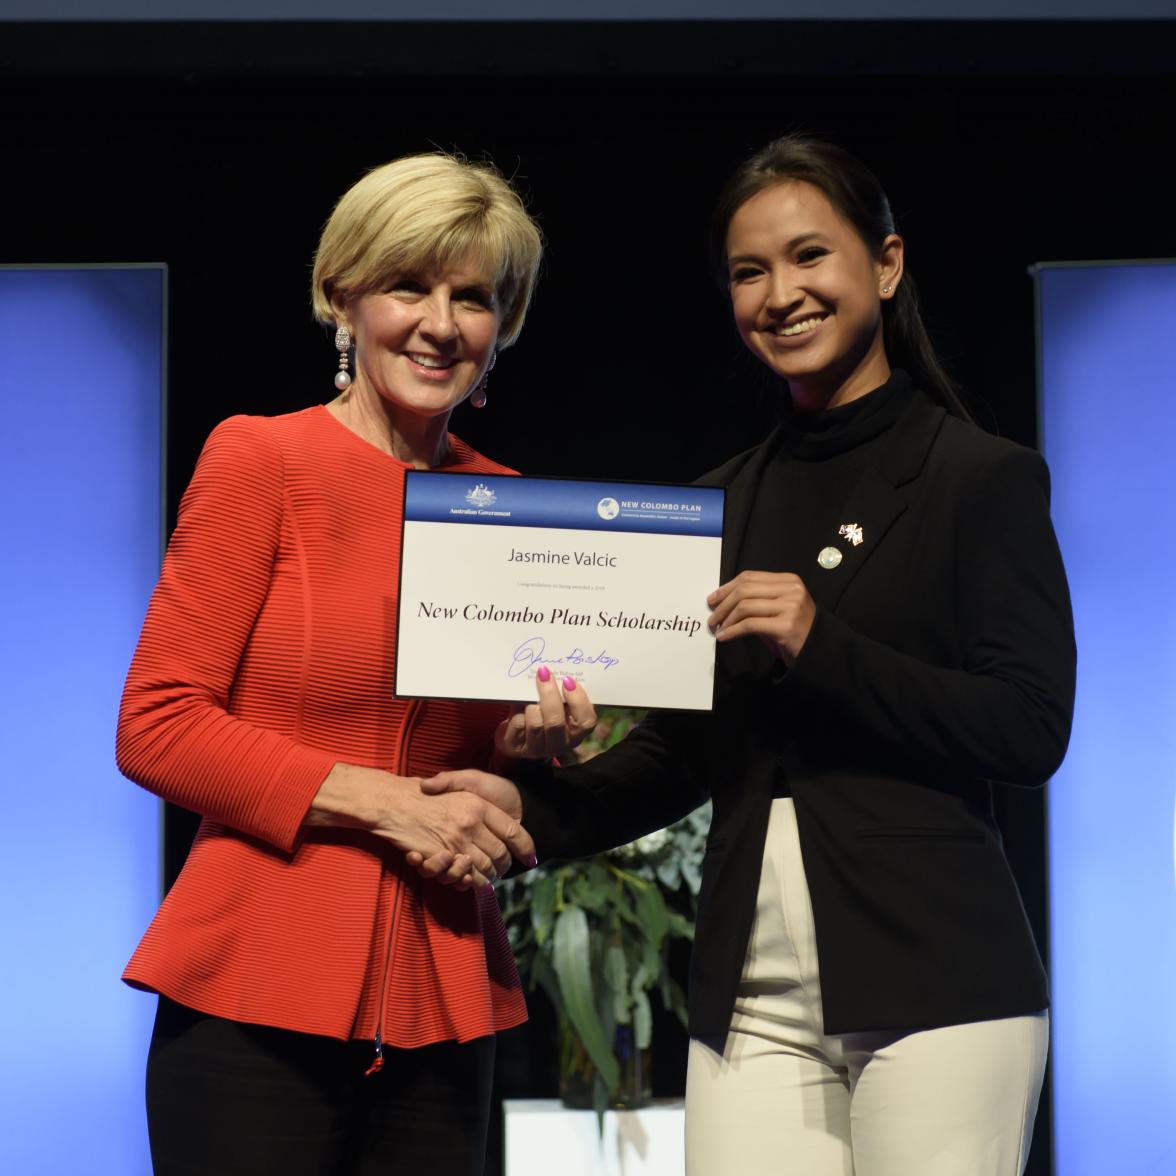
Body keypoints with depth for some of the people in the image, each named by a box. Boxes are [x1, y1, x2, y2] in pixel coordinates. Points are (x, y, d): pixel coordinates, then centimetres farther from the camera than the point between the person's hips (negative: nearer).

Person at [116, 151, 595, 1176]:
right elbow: (155, 726, -8)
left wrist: (526, 745, -1)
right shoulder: (262, 459, -4)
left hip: (442, 1005, 5)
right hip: (257, 998, -5)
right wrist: (383, 802, -13)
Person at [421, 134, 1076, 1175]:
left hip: (931, 981, -4)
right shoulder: (723, 505, 15)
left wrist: (820, 648, -17)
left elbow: (1032, 732, -8)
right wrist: (531, 805, -1)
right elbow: (685, 752, 15)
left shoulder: (986, 480, 0)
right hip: (752, 998, 4)